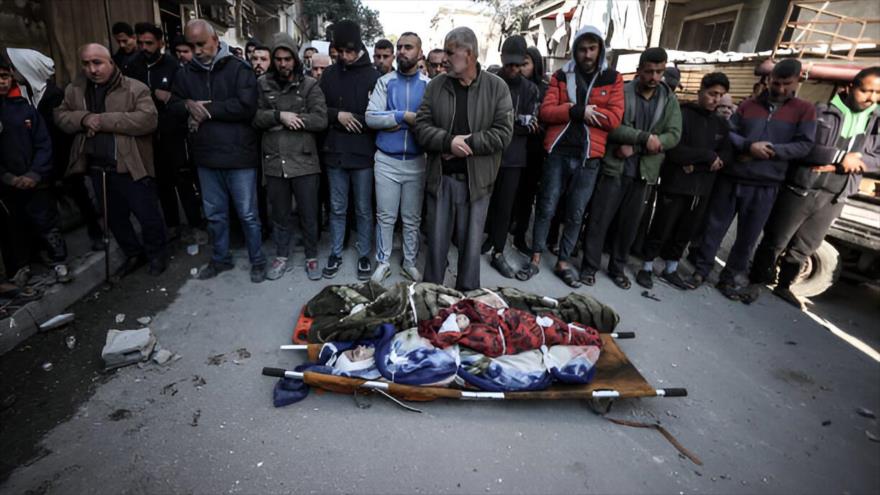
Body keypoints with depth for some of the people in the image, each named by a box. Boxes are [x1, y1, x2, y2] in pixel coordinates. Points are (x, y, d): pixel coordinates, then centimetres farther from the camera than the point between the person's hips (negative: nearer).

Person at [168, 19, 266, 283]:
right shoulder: (186, 72, 11)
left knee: (247, 214, 3)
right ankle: (221, 258, 32)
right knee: (214, 214, 16)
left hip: (238, 155, -5)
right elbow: (173, 106, 13)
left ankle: (257, 261, 19)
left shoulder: (238, 68, -5)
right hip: (206, 156, 6)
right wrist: (188, 105, -10)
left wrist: (207, 109, -14)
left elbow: (246, 106, -18)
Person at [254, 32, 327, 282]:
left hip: (304, 161, -2)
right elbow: (255, 117, -1)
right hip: (274, 161, 3)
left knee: (309, 215, 7)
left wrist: (289, 118, -12)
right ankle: (281, 257, 31)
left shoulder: (310, 85, 1)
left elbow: (321, 119, -10)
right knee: (279, 215, 15)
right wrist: (280, 116, -16)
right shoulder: (263, 84, 8)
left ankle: (311, 257, 25)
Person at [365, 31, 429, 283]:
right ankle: (383, 262, 22)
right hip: (386, 160, 0)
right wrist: (405, 116, -14)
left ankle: (409, 262, 25)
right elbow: (371, 117, -8)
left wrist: (395, 122, -12)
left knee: (412, 218, 10)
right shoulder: (385, 82, 3)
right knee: (385, 217, 6)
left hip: (416, 161, 0)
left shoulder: (428, 85, 3)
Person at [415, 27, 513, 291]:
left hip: (476, 180, -1)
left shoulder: (497, 87, -1)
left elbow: (503, 133, -8)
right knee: (437, 242, 12)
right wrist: (449, 142, -19)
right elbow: (421, 126, -2)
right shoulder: (436, 85, 4)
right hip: (440, 177, 2)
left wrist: (467, 143, -16)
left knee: (471, 244, 11)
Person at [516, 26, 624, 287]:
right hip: (558, 152, 0)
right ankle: (536, 258, 13)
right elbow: (546, 111, -3)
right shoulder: (561, 76, 8)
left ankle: (563, 262, 20)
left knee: (576, 213, 7)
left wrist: (568, 109, -8)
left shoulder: (613, 78, 7)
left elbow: (614, 118, -6)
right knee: (546, 208, 1)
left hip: (589, 156, 1)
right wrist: (579, 111, -16)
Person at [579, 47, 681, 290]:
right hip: (614, 167, -3)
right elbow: (612, 127, -14)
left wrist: (634, 147, -13)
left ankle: (617, 268, 23)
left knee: (629, 224, 10)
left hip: (643, 172, 4)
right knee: (599, 219, -1)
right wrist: (645, 137, -21)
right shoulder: (621, 93, -2)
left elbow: (674, 135, 0)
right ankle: (589, 266, 10)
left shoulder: (669, 99, 9)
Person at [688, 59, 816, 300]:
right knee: (715, 226, 5)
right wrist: (749, 146, -15)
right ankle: (701, 269, 17)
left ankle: (731, 276, 23)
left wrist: (771, 151, -16)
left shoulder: (805, 110, 6)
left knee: (748, 236, 9)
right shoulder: (749, 105, 9)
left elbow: (804, 145, -3)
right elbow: (728, 133, 2)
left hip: (764, 185, 0)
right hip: (730, 177, 1)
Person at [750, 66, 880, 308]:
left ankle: (784, 286, 30)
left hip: (833, 198, 5)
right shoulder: (821, 112, -6)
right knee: (775, 241, 4)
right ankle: (756, 282, 17)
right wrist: (842, 156, -20)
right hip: (800, 190, -5)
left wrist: (845, 163, -14)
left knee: (804, 248, 15)